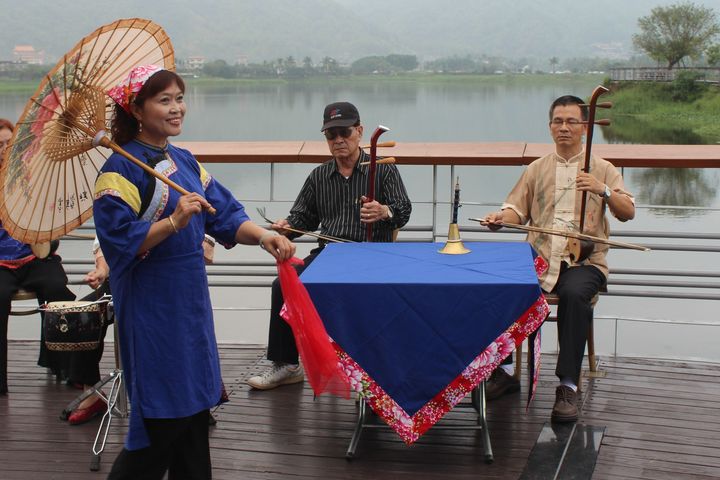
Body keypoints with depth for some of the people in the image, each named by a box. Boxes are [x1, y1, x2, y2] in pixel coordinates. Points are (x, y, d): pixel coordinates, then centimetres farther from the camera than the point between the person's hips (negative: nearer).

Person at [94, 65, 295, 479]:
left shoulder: (185, 162, 11)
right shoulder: (122, 169, -13)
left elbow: (225, 214, 6)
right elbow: (121, 242, -21)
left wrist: (263, 236, -11)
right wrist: (173, 221, -31)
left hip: (191, 297, 8)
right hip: (151, 303, -8)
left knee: (196, 406, 13)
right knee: (161, 416, -2)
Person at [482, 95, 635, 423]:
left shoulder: (602, 169, 11)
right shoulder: (537, 169, 20)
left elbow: (627, 213, 0)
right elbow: (517, 209, 15)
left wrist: (604, 191, -18)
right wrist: (501, 218, -8)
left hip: (583, 261, -3)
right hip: (538, 258, 3)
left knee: (573, 294, -37)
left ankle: (568, 386, -33)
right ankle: (504, 371, -11)